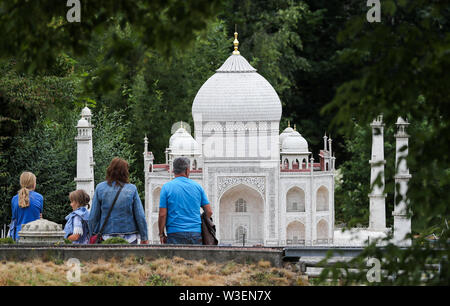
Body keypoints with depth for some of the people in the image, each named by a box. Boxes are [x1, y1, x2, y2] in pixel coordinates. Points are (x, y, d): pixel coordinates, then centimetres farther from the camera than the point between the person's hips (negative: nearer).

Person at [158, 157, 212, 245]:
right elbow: (209, 212, 7)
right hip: (196, 233, 2)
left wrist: (161, 234, 6)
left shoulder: (167, 187, 0)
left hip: (175, 233, -2)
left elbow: (162, 214, -4)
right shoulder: (197, 186, 7)